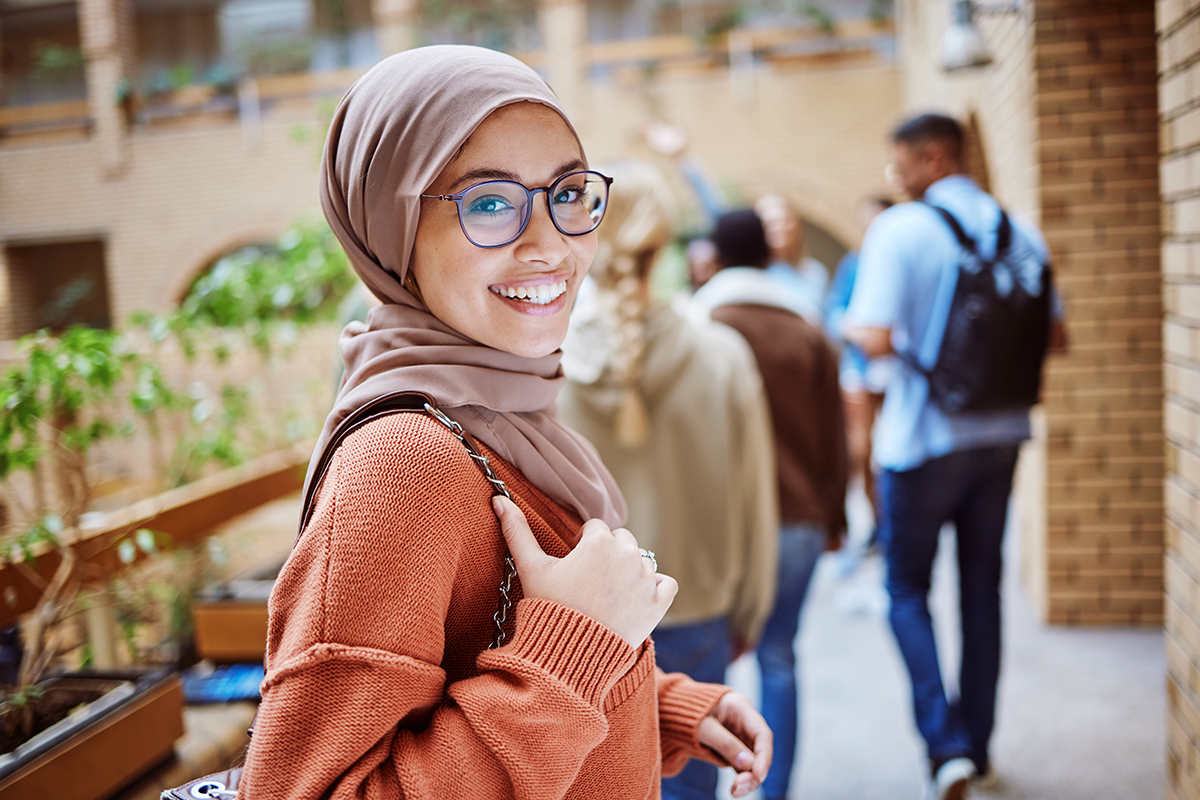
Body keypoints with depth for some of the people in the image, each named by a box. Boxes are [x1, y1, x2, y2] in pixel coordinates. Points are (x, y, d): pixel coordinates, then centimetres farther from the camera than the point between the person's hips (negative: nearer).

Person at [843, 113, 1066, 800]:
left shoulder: (899, 229, -13)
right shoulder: (1020, 232, 2)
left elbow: (876, 339, -22)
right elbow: (1054, 338, 6)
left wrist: (848, 326, 0)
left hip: (922, 438, -5)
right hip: (999, 434, 5)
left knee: (907, 590, 10)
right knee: (982, 588, 16)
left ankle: (947, 745, 0)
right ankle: (977, 743, 27)